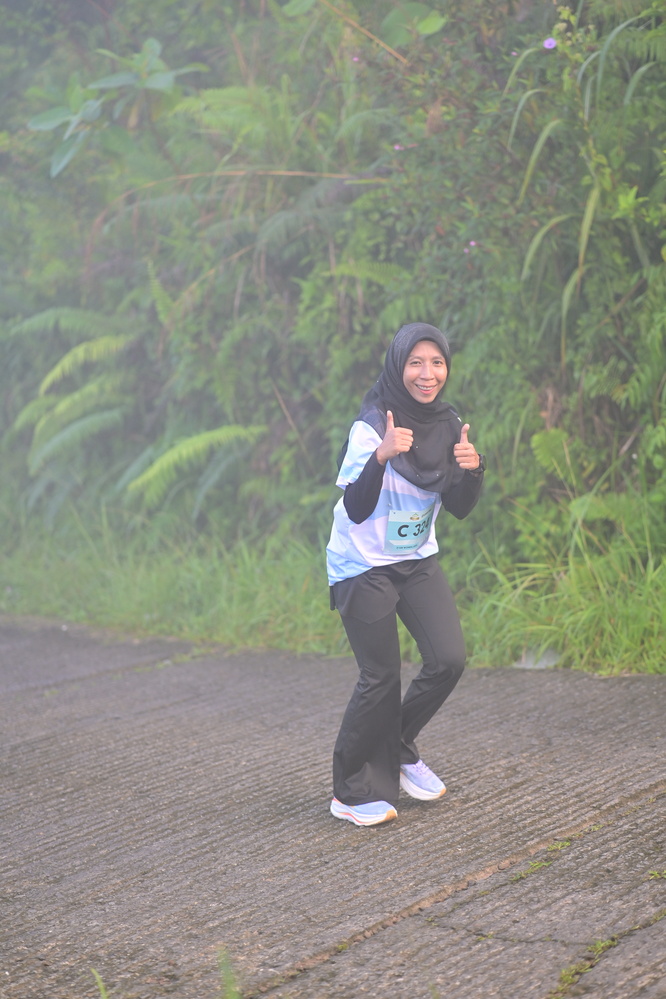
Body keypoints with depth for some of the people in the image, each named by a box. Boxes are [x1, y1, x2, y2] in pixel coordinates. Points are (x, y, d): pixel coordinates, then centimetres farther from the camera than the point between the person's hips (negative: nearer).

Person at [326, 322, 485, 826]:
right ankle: (353, 793, 11)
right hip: (364, 567, -6)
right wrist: (381, 457, -40)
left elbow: (460, 509, 3)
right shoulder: (371, 428, -19)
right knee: (381, 677, -4)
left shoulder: (448, 425, -1)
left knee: (449, 659, -4)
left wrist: (472, 469, -17)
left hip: (418, 562, 6)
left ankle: (398, 750, 21)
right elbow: (356, 511, -25)